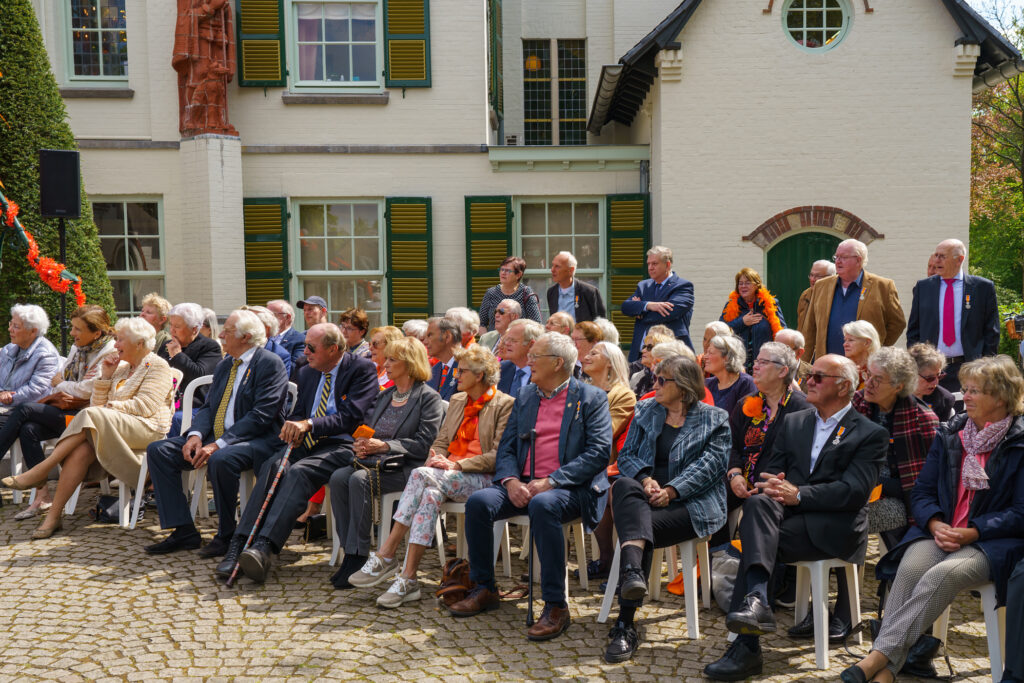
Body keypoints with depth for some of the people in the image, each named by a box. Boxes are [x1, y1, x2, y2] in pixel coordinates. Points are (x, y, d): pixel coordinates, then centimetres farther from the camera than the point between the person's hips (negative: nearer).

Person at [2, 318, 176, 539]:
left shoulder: (157, 366, 3)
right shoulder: (121, 368, 26)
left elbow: (145, 406, -11)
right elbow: (97, 403, 19)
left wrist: (108, 407, -8)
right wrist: (106, 376, 7)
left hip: (146, 430, -6)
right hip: (108, 428, 6)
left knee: (90, 416, -30)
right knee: (82, 449, -26)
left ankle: (41, 470, -25)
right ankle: (54, 515, -30)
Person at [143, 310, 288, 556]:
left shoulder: (270, 364, -9)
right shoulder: (224, 365, 18)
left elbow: (260, 416, -18)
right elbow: (208, 406, 15)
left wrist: (218, 445, -24)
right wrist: (196, 435, -8)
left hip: (256, 441, -8)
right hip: (216, 438, 9)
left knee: (220, 460, -38)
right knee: (158, 450, -4)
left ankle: (226, 535, -15)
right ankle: (183, 532, -4)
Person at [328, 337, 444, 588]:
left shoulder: (429, 398, -2)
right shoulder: (384, 396, 22)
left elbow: (422, 444, -11)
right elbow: (368, 429, 22)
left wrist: (384, 446, -19)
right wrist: (361, 444, -2)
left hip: (406, 466, -7)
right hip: (374, 461, 7)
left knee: (360, 480, -32)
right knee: (338, 478, -22)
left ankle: (357, 556, -25)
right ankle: (349, 550, -18)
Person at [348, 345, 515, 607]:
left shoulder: (505, 404, -1)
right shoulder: (457, 400, 22)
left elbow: (500, 455, -9)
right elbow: (441, 441, 20)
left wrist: (456, 464, -16)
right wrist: (437, 460, -4)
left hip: (483, 478, -5)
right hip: (447, 476, 5)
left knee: (421, 475, -30)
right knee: (431, 494, -32)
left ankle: (386, 554, -27)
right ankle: (408, 579, -33)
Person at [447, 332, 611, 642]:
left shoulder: (592, 398, 3)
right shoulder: (524, 398, 20)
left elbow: (598, 452, -8)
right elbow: (506, 447, 15)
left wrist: (551, 481, -18)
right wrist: (510, 481, -8)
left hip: (570, 488, -5)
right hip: (522, 485, 5)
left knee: (542, 505, -37)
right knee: (478, 502, -21)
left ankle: (555, 605, -28)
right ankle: (484, 590, -3)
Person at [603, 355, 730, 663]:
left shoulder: (714, 419, 8)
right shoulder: (646, 411, 20)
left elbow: (710, 464, -6)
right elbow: (626, 454, 13)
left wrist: (672, 490, -19)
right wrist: (645, 479, -10)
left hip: (690, 502, -3)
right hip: (646, 493, 3)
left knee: (645, 525, -33)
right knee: (623, 485, -35)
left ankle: (625, 624, -31)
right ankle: (633, 572, -59)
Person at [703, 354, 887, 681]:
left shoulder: (870, 434, 6)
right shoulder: (793, 422, 22)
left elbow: (855, 490, -9)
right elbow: (771, 471, 15)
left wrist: (798, 493, -19)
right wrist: (772, 486, -10)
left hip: (833, 527, -4)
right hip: (789, 514, 4)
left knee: (759, 539, -29)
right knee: (758, 502, -32)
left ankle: (746, 647, -31)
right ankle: (757, 600, -43)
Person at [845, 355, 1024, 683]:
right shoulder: (949, 434, 14)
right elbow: (922, 492, 12)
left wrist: (971, 532, -16)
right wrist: (935, 523, -9)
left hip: (992, 542, -3)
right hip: (940, 531, 3)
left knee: (943, 574, -35)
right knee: (910, 568, -30)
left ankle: (880, 655, -37)